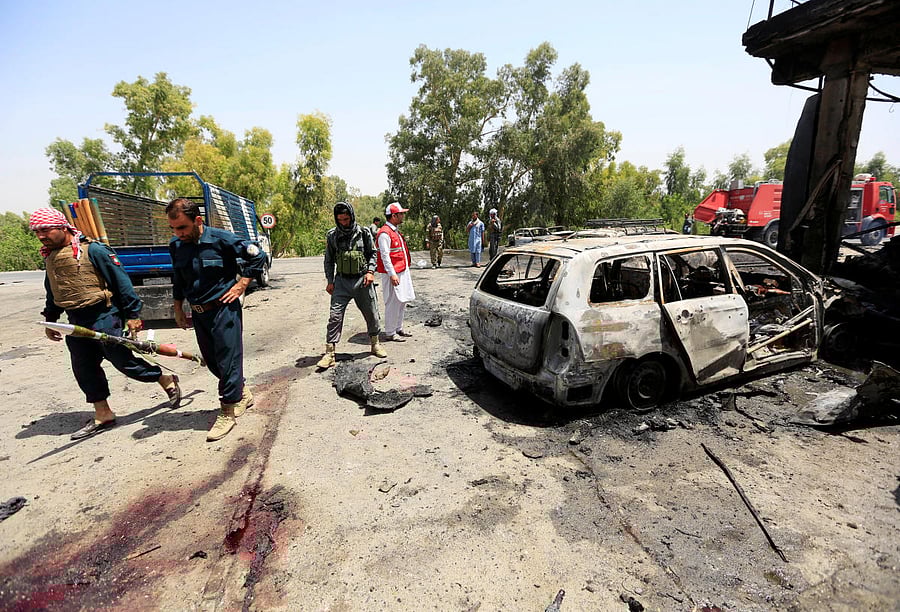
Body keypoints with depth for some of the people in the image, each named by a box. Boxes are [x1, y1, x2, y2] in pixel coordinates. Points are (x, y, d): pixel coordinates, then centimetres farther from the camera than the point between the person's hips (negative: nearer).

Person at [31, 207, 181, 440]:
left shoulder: (93, 250, -13)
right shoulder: (50, 257, 11)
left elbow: (121, 280, -14)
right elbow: (52, 292, 24)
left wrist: (132, 314, -15)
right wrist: (50, 320, 26)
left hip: (103, 319, -8)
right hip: (75, 323, 8)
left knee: (124, 362, -3)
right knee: (83, 369, 9)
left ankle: (167, 381, 18)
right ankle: (103, 416, 20)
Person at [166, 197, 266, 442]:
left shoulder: (221, 239, -14)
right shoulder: (176, 246, 4)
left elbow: (258, 255, -7)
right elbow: (178, 280, 18)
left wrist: (241, 285, -10)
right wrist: (178, 310, 18)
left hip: (224, 310, -6)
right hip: (198, 313, 7)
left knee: (228, 360, -1)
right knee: (212, 361, 14)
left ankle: (228, 411, 13)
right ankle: (242, 394, 34)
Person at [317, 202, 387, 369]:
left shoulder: (364, 232, -1)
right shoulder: (332, 235, 2)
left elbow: (373, 253, 7)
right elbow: (329, 260, 8)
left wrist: (370, 271, -7)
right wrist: (330, 281, 2)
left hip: (362, 280, 0)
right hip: (341, 281, 0)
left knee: (372, 314, 10)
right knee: (335, 316, -7)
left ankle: (375, 344, 31)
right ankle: (329, 353, -1)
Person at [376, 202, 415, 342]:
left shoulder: (395, 231, 17)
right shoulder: (385, 233, -15)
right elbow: (385, 256, -20)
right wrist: (392, 275, -23)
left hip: (402, 272, 10)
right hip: (392, 274, -10)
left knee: (402, 302, 15)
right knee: (393, 303, -5)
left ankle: (398, 329, 27)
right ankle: (390, 333, 5)